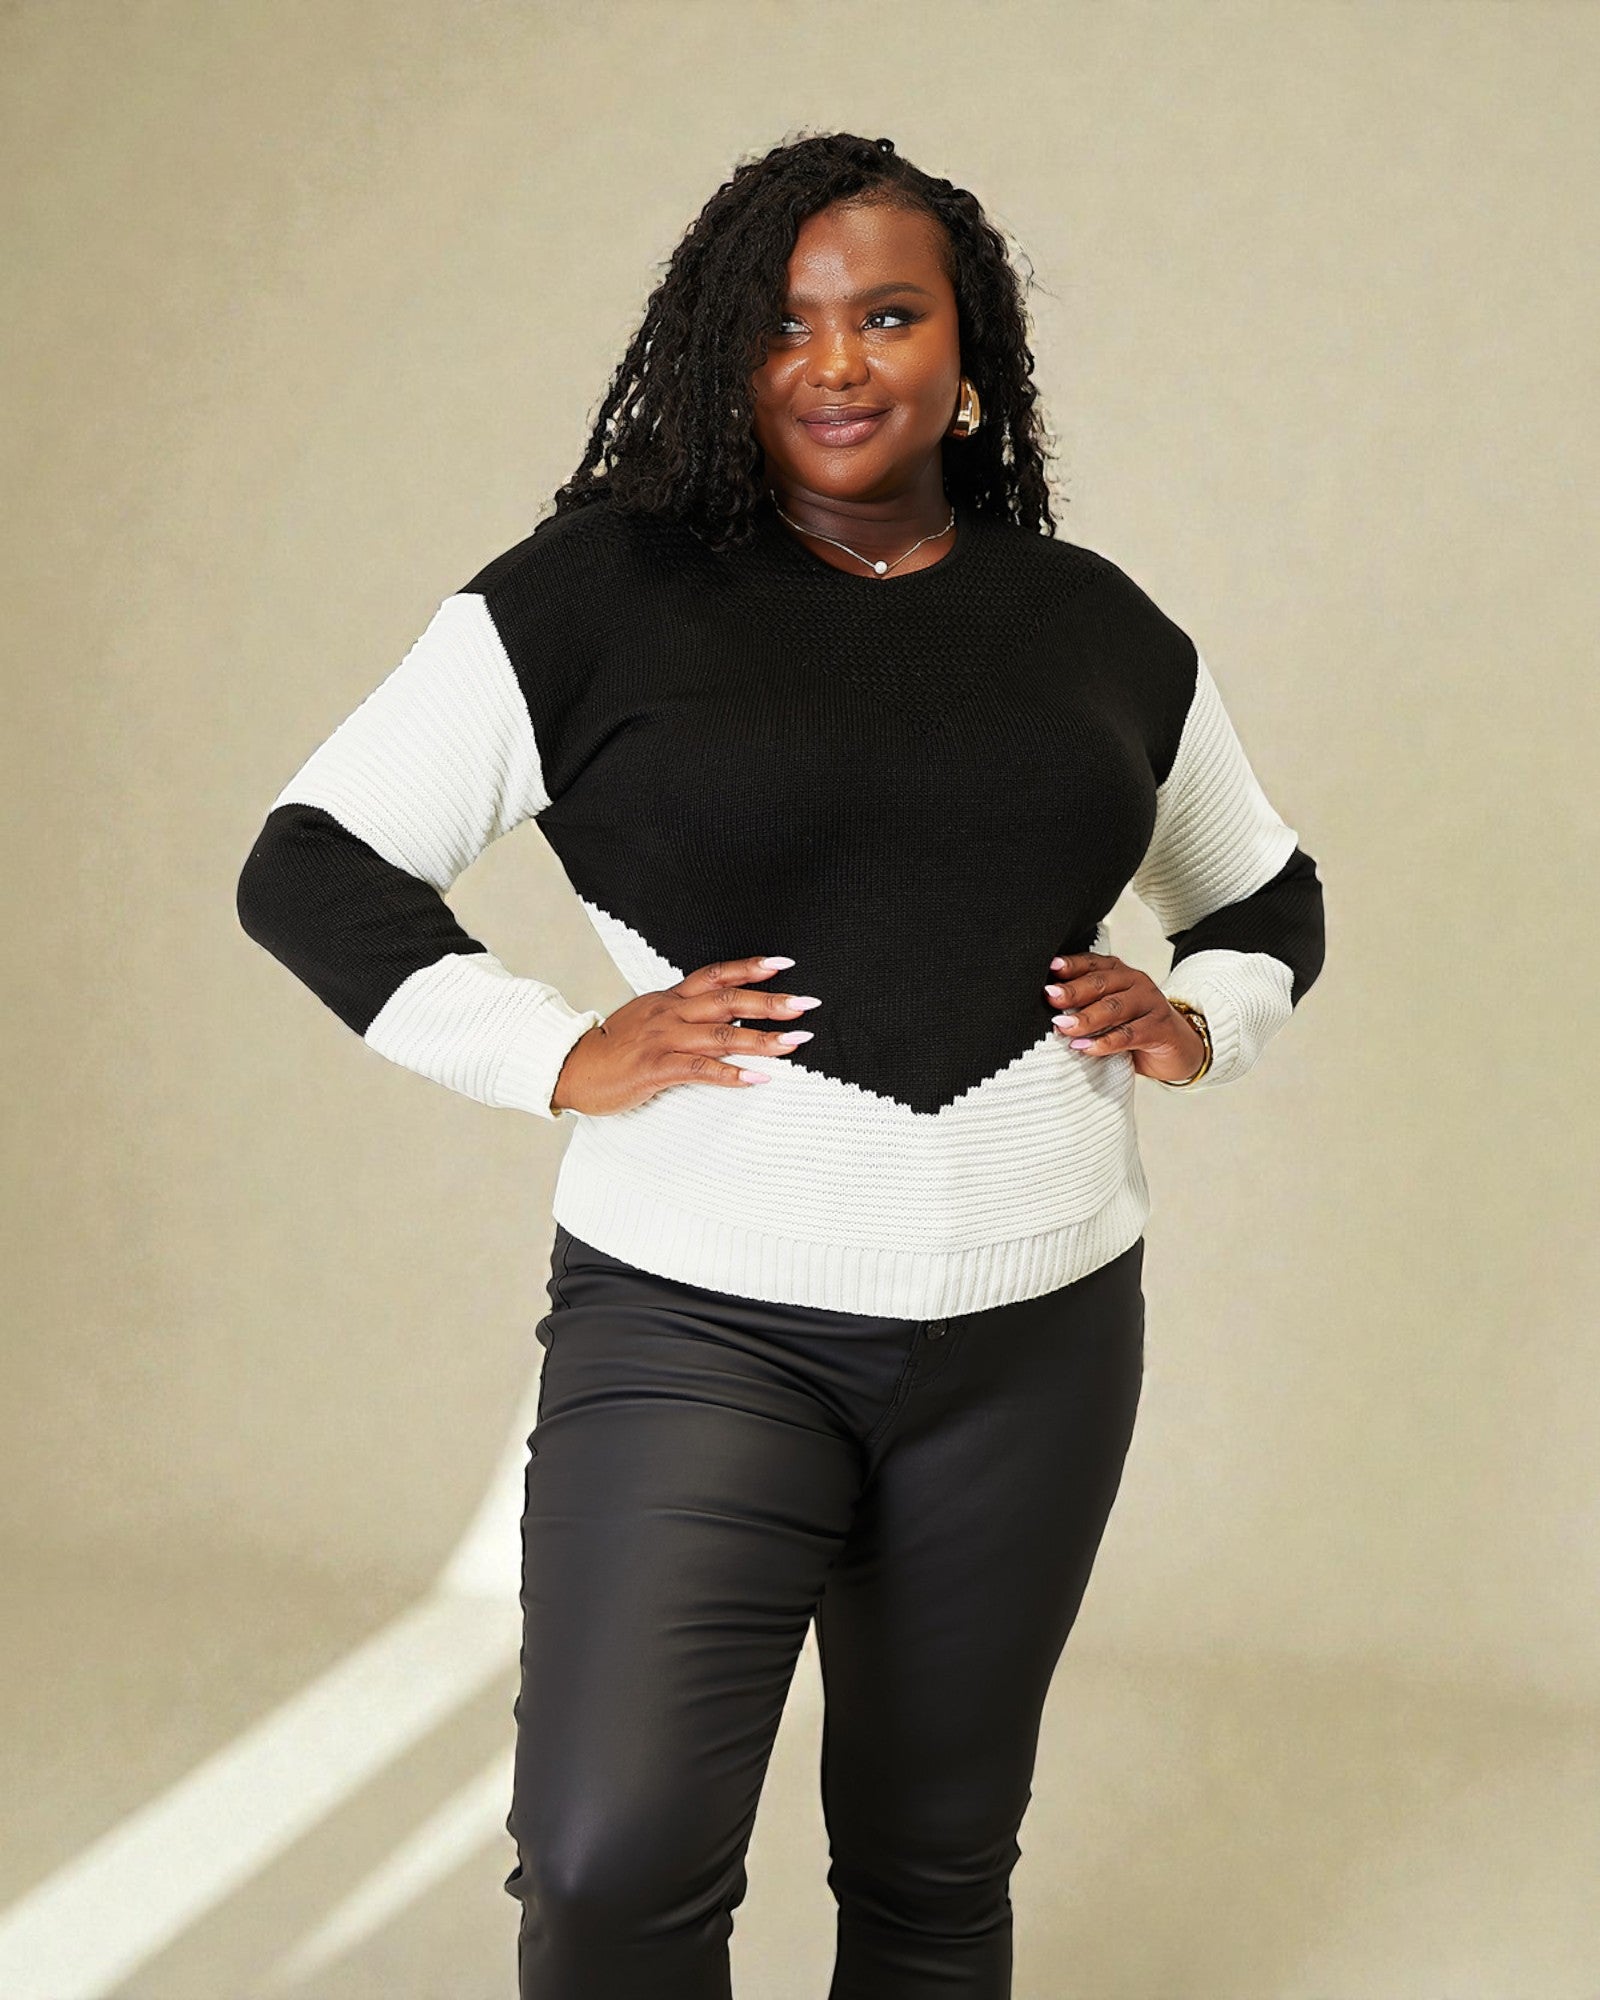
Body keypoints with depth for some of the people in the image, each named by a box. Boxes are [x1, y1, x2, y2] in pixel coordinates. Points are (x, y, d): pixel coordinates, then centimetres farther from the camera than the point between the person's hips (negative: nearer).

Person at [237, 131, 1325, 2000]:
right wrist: (558, 1057, -11)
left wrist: (1198, 1023, 3)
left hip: (1038, 1329, 4)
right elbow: (309, 863, -1)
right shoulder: (593, 598, -3)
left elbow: (1264, 894, 24)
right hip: (701, 1314, -3)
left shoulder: (1100, 630, 9)